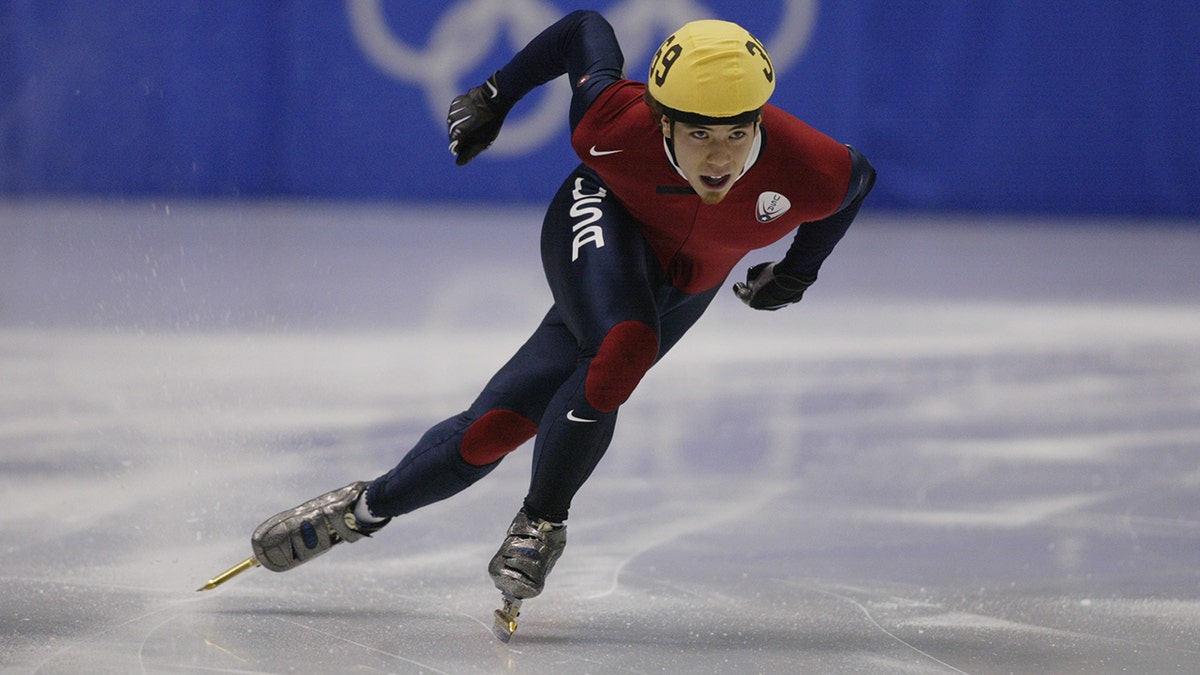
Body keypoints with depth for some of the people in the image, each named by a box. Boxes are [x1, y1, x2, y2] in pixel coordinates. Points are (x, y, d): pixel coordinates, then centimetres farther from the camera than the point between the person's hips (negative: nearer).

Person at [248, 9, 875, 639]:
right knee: (622, 351, -33)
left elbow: (858, 178, -7)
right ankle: (541, 522, -11)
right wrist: (494, 94, -3)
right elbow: (584, 28, -14)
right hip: (601, 220, -3)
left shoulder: (808, 170, -32)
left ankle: (366, 509, 15)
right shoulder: (618, 121, -34)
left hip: (679, 291, 3)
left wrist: (800, 270, 2)